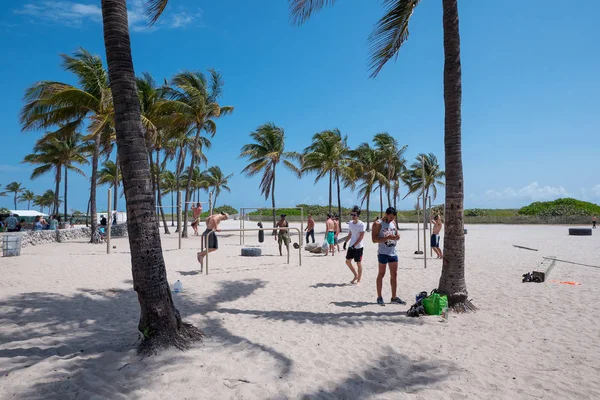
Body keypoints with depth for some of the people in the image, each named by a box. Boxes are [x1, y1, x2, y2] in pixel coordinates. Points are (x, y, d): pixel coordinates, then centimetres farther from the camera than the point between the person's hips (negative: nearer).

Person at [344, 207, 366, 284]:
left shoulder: (362, 224, -14)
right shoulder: (350, 223, 6)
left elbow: (361, 237, -17)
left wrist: (354, 245, -22)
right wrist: (345, 242, 6)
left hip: (358, 247, -7)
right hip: (351, 246, 7)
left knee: (359, 263, 2)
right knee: (348, 261, 11)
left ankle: (359, 280, 13)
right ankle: (356, 275, 28)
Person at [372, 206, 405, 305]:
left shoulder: (393, 223, 12)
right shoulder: (378, 224, -8)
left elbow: (397, 233, 19)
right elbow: (374, 239, -14)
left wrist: (397, 236, -6)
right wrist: (387, 238, -25)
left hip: (393, 252, 6)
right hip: (383, 253, -6)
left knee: (394, 274, 9)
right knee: (381, 274, 2)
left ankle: (394, 297, 18)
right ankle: (379, 297, 11)